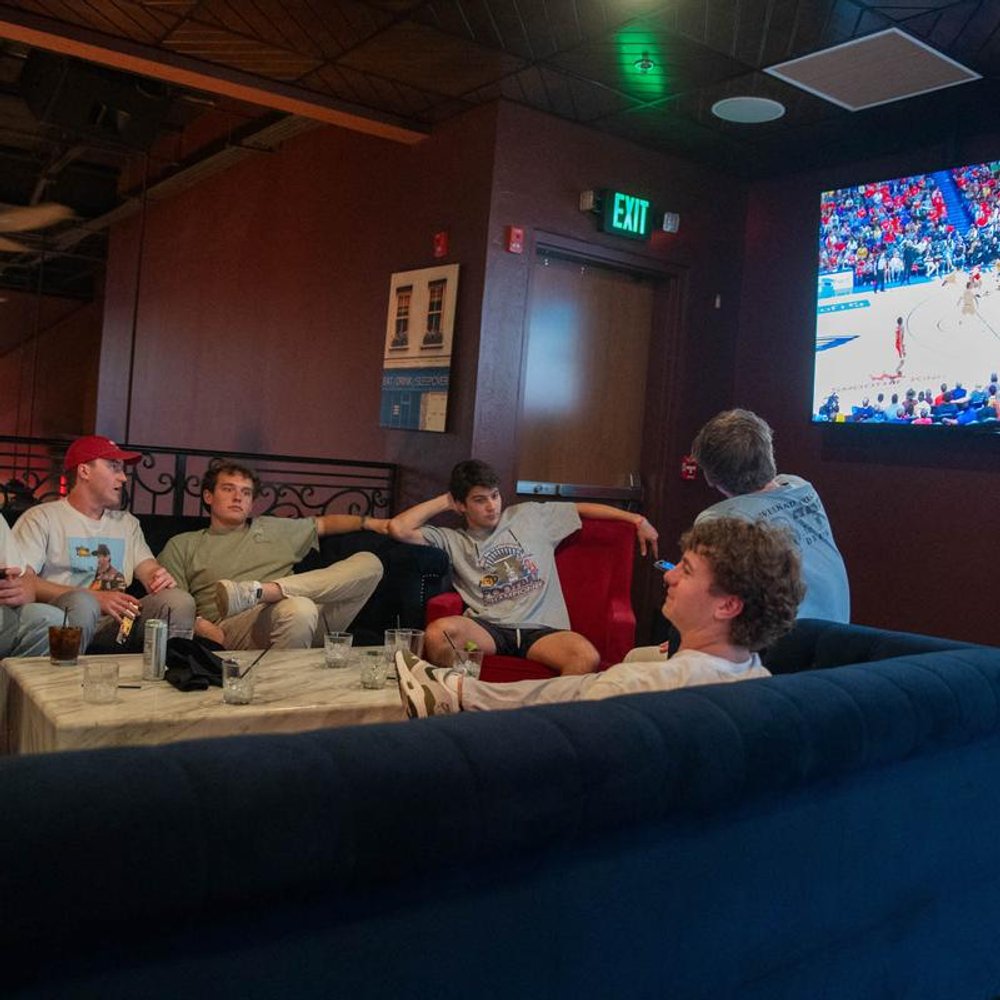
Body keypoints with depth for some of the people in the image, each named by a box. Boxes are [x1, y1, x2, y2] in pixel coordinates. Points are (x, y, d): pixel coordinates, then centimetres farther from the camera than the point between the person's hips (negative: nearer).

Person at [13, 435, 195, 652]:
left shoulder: (127, 522, 24)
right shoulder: (42, 518, 5)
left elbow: (149, 570, 16)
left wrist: (161, 578, -12)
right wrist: (96, 598, -19)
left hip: (115, 621, 4)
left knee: (180, 601, -21)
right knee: (82, 602, -37)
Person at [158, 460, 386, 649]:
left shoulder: (272, 529, 32)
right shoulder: (182, 546, 20)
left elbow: (323, 523, 34)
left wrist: (368, 522, 18)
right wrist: (199, 626, -11)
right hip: (232, 630, -7)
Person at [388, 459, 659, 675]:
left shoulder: (529, 515, 21)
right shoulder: (453, 541, 15)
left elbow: (583, 509, 27)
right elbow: (399, 529, 3)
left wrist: (636, 519, 24)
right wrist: (444, 501, 14)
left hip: (541, 629, 1)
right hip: (488, 628, 0)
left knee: (588, 656, -34)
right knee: (438, 633, -36)